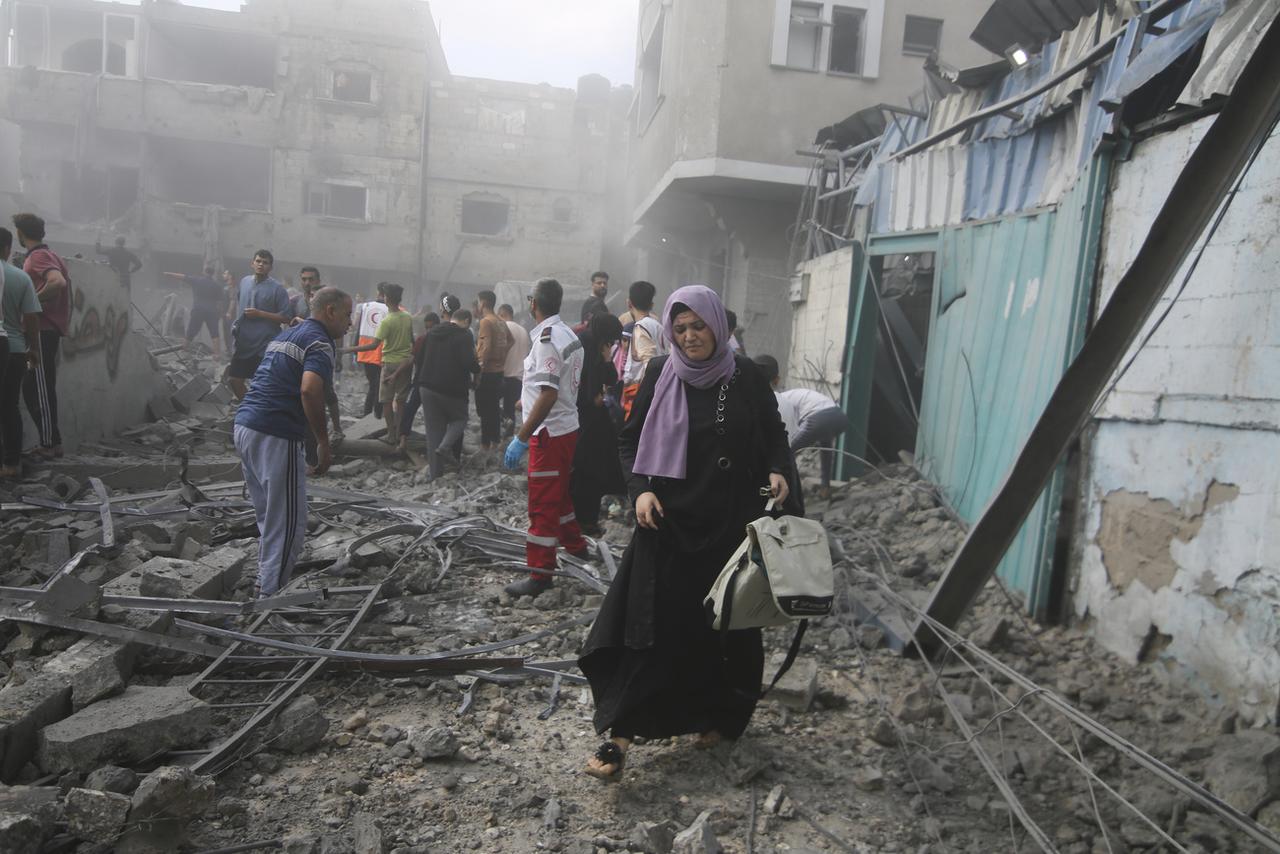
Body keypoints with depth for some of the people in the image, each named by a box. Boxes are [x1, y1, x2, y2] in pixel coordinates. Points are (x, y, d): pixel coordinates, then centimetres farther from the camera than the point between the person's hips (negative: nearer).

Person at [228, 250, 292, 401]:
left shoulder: (277, 289, -10)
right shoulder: (244, 281, 8)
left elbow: (286, 318, -12)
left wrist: (260, 314, -18)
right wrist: (237, 324, 15)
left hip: (265, 346, -6)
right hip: (242, 343, 6)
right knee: (234, 379, 10)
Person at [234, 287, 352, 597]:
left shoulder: (285, 335, 22)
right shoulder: (319, 343, -8)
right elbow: (309, 389, -25)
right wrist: (323, 442, -19)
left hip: (244, 425, 10)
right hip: (275, 436, -10)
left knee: (268, 518, 20)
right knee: (288, 525, -2)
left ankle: (265, 581, 30)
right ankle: (270, 593, 1)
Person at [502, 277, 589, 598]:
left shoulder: (548, 338, -20)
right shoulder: (569, 335, 8)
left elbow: (548, 395, -26)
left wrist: (521, 438, -24)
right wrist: (526, 398, 31)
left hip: (550, 433, -9)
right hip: (568, 427, 9)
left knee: (542, 503, -3)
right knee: (559, 493, 25)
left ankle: (540, 574, 3)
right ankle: (574, 543, 41)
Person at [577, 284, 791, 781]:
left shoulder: (745, 377, 0)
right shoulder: (660, 375, -1)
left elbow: (774, 434, 11)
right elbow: (630, 440, 4)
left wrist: (776, 471, -9)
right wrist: (640, 489, -11)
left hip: (732, 522, 1)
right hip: (668, 520, -1)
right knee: (650, 623, -4)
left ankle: (716, 717, 31)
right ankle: (620, 735, 0)